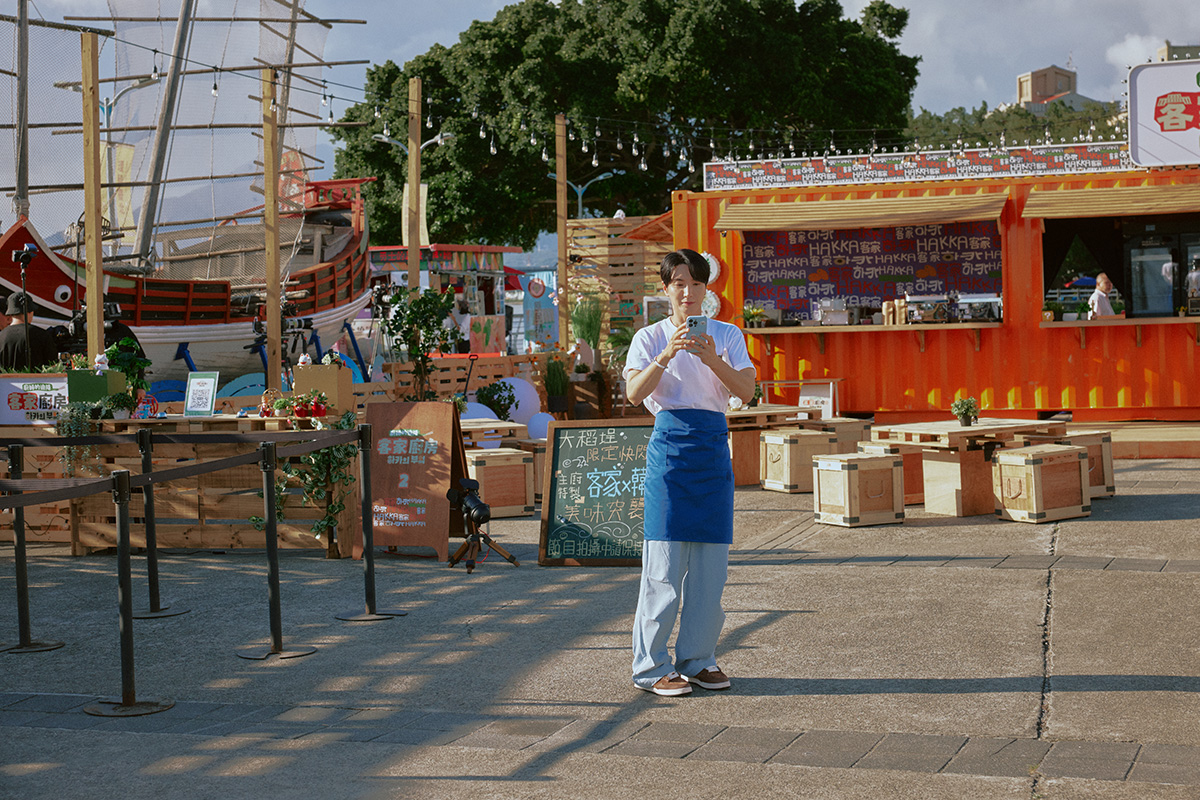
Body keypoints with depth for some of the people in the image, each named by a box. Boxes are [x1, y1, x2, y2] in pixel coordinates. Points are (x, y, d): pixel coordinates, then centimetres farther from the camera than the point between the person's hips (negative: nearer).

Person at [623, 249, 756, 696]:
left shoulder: (727, 335, 13)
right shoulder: (651, 337, 6)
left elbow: (746, 391, -1)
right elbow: (634, 393, -10)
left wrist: (713, 360, -17)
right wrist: (667, 355, -23)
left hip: (713, 446, 3)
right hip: (669, 444, -3)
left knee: (711, 561, 4)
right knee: (664, 559, -5)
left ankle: (697, 659, 15)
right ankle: (651, 666, 2)